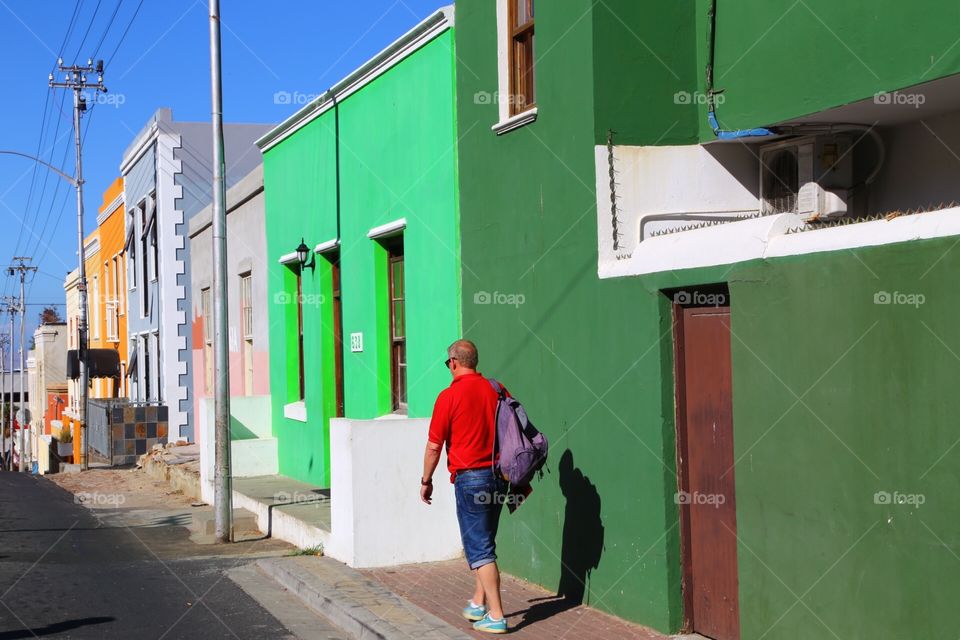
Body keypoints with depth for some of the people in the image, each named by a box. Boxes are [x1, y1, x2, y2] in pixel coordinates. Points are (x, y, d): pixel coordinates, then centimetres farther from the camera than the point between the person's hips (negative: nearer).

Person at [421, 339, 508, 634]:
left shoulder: (449, 396, -11)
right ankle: (479, 604, 26)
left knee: (479, 548, -2)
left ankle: (496, 616, -3)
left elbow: (434, 446, -7)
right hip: (499, 475, 6)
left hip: (470, 477, -6)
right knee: (484, 541, 19)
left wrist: (426, 481, 6)